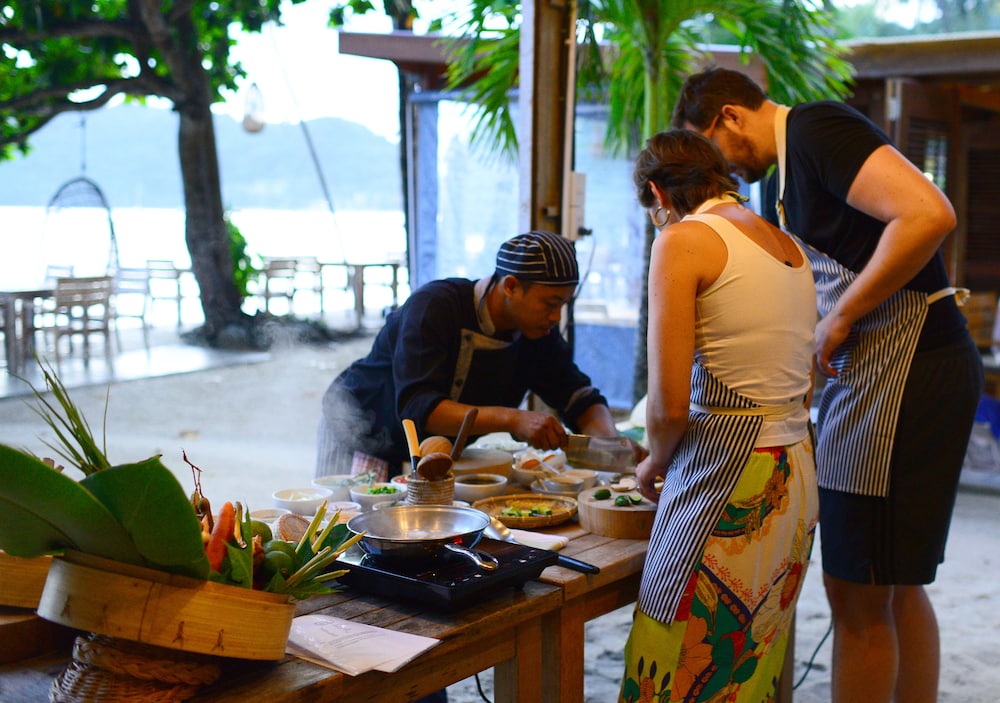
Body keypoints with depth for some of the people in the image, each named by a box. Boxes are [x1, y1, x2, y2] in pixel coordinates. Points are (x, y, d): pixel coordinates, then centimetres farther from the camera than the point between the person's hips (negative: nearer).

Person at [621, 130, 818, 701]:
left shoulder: (683, 241, -8)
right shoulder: (788, 245, 14)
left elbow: (670, 405, -13)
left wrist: (656, 463, 7)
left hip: (724, 482, -8)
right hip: (797, 477, 8)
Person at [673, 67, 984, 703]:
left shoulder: (817, 129, -10)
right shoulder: (783, 181, 20)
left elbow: (929, 214, -25)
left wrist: (838, 321, -17)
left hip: (903, 361, -10)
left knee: (857, 591, -2)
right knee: (895, 585, 17)